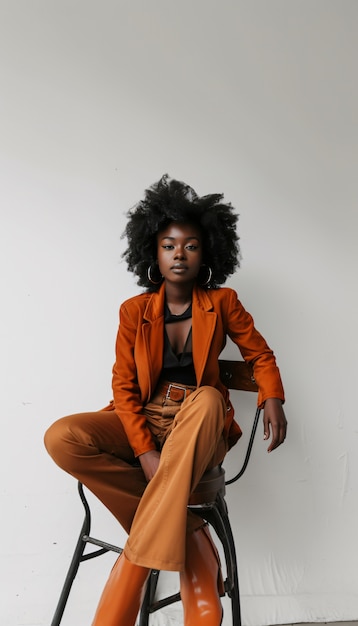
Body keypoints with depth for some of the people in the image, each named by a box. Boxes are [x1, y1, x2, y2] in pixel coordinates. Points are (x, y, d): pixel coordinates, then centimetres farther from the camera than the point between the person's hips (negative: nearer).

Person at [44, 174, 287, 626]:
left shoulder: (222, 303, 1)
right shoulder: (134, 311, 0)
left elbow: (261, 355, 10)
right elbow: (124, 387, -3)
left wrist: (272, 400, -12)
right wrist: (144, 451, -18)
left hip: (198, 432, -1)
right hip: (144, 423, 1)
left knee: (207, 398, -38)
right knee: (62, 438, -26)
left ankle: (131, 571, -36)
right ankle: (186, 532, -21)